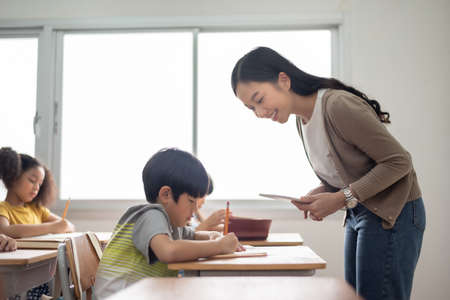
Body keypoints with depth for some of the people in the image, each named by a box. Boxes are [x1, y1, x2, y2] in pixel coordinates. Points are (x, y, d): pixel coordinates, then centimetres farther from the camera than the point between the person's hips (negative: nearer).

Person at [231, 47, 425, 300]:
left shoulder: (338, 106, -21)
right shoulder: (303, 120, 7)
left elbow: (399, 161, -18)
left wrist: (342, 198, -21)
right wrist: (319, 194, -7)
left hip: (391, 215, -8)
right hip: (358, 213, 8)